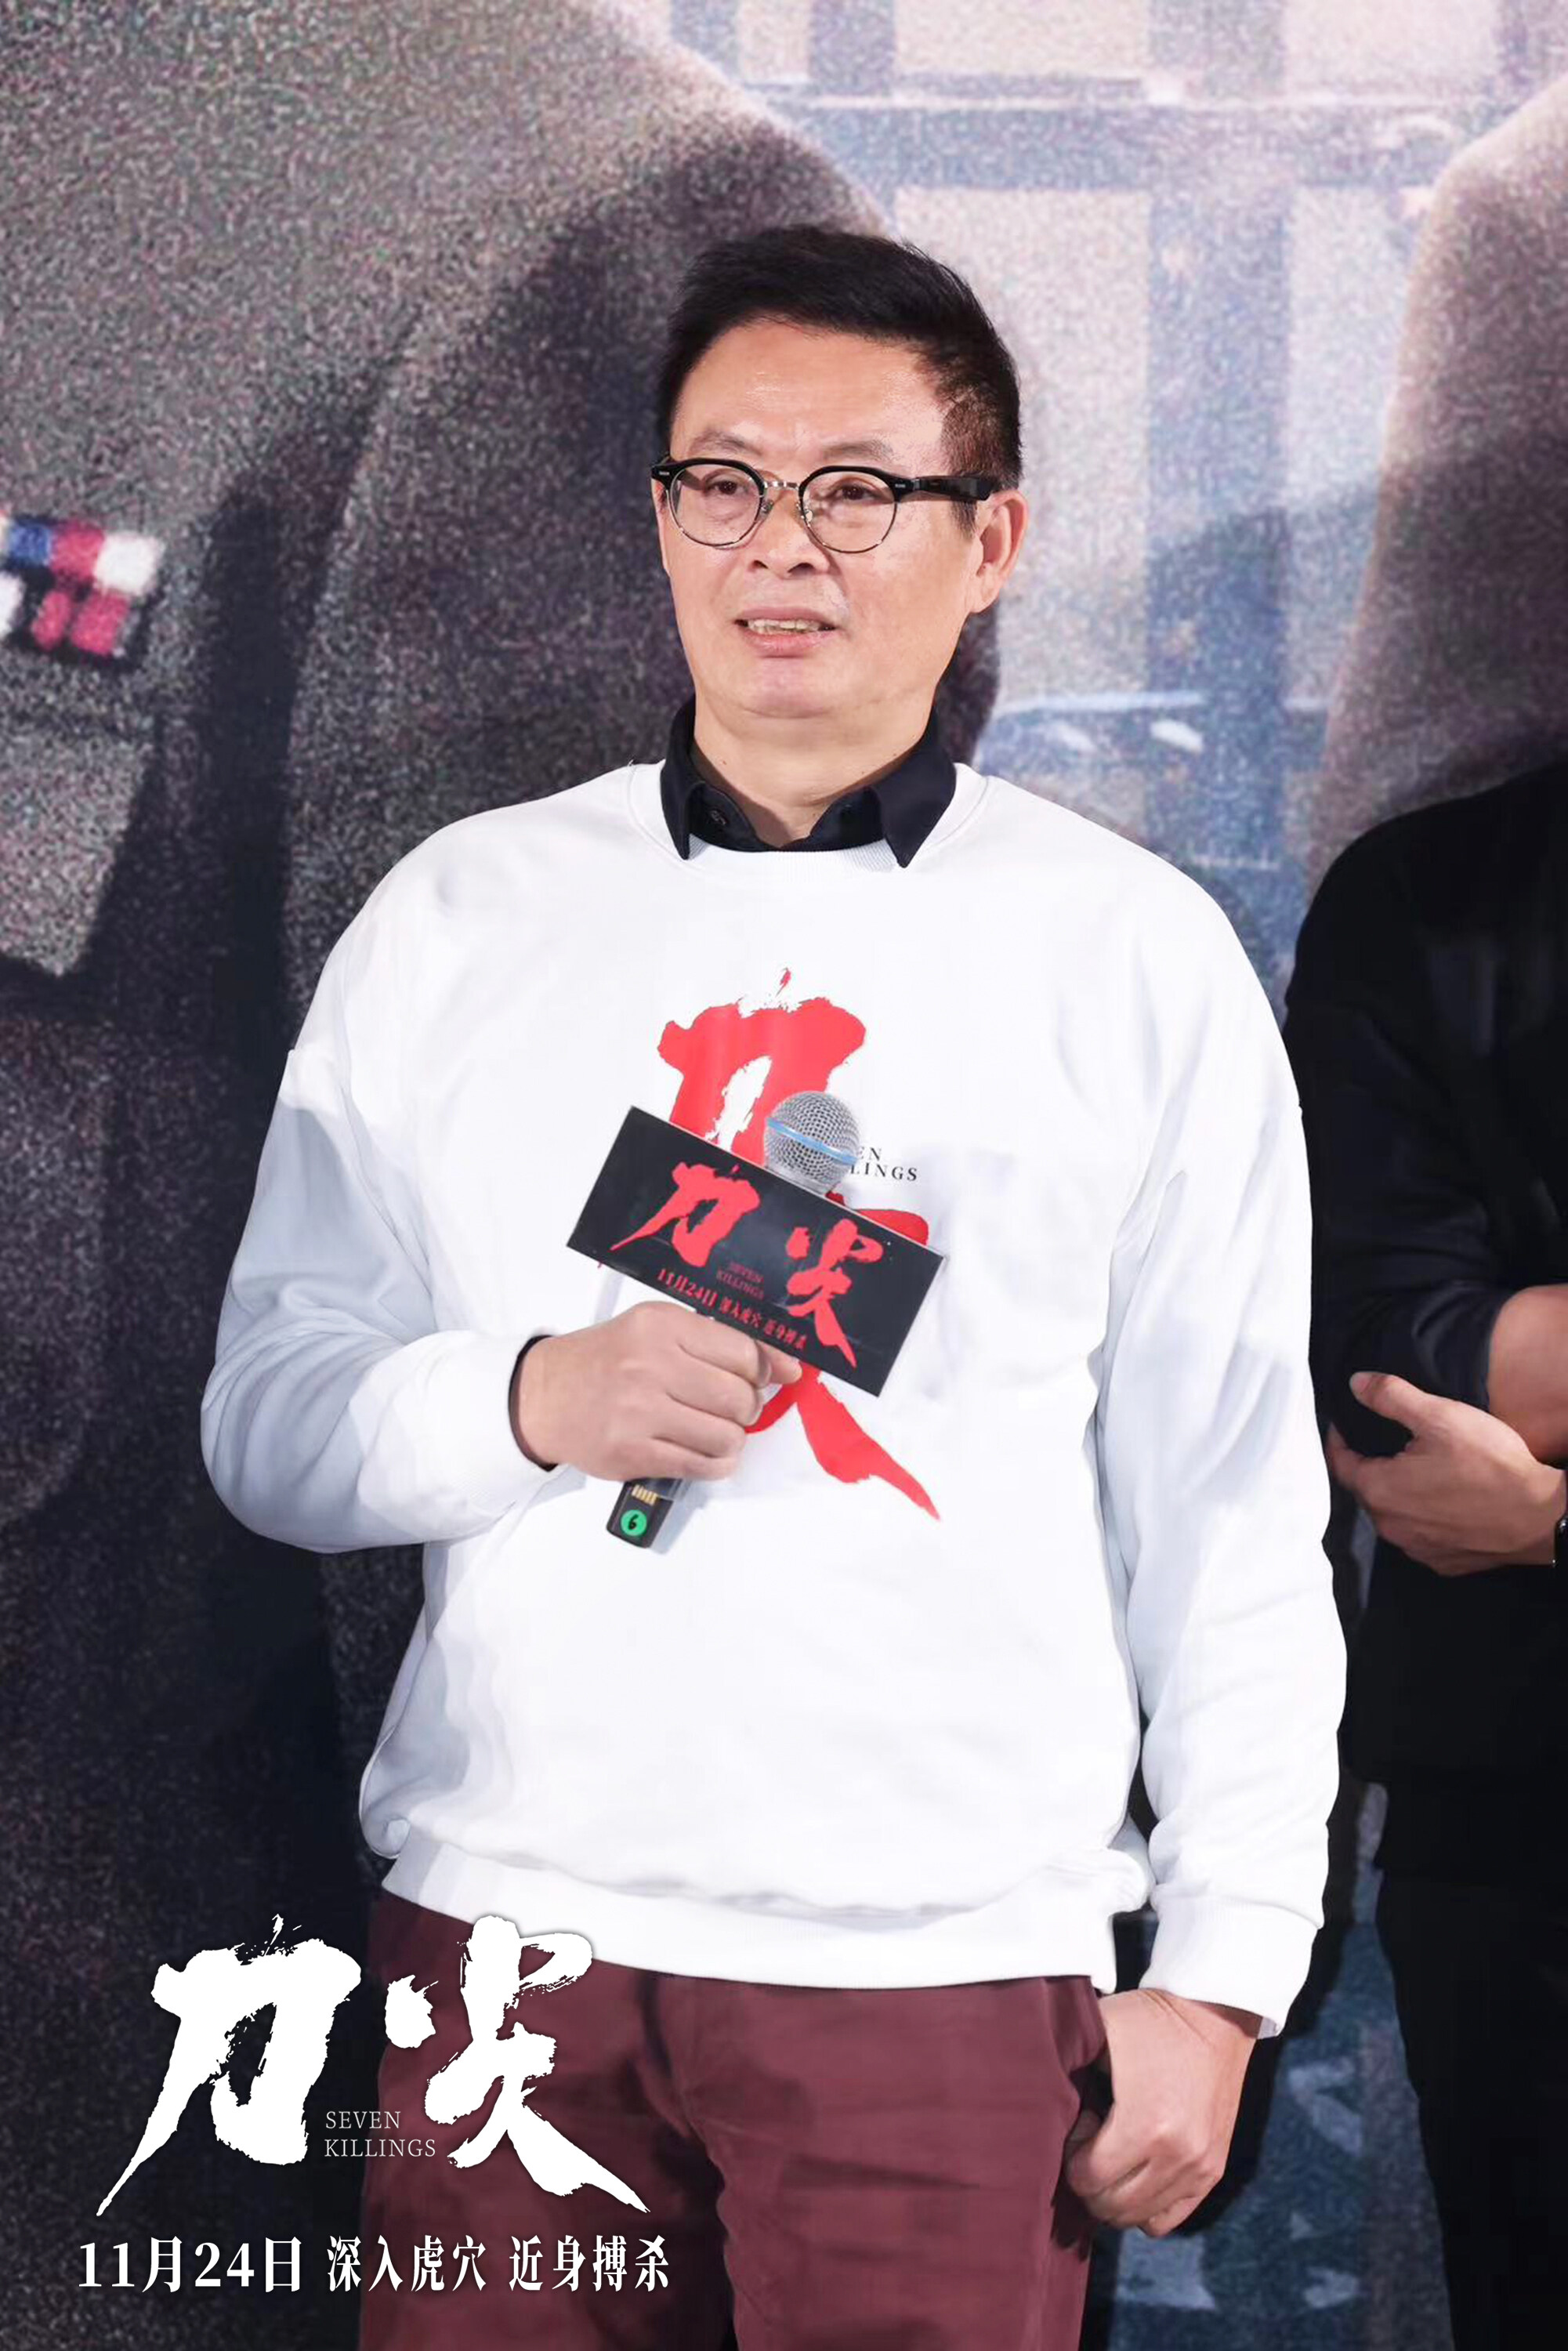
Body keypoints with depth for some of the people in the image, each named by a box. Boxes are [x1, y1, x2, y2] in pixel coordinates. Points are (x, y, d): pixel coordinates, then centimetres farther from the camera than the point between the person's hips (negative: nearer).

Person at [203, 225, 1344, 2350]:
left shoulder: (1139, 957, 4)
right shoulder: (458, 918, 7)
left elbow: (1229, 1512, 4)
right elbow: (266, 1420, 7)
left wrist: (1222, 1974, 0)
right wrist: (527, 1402, -12)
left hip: (947, 1969, -1)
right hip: (506, 1935, 2)